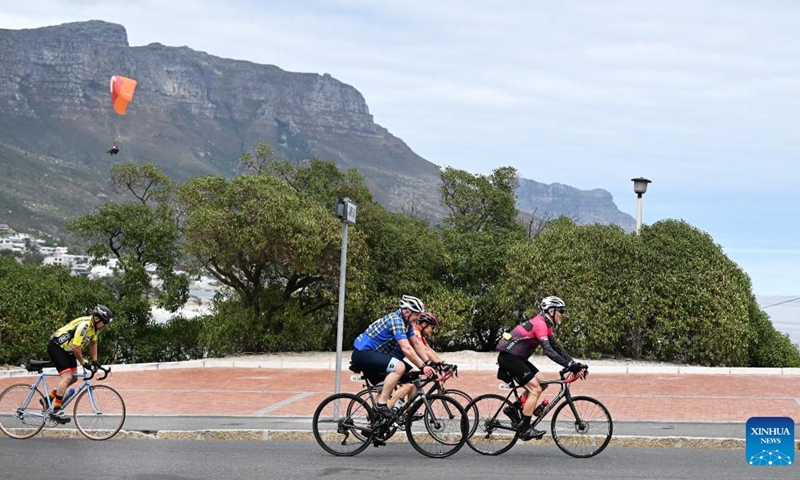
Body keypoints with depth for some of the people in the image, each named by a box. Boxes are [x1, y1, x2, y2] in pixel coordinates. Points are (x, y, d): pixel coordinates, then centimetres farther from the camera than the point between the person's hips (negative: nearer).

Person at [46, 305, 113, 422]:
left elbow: (93, 344, 12)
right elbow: (76, 347, -29)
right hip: (56, 346, -10)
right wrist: (83, 363, -18)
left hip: (66, 349, 10)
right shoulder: (84, 325, -29)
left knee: (73, 378, 10)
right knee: (67, 377, -20)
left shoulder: (94, 326, 1)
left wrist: (94, 362, 8)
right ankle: (56, 411, -22)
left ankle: (48, 399, 20)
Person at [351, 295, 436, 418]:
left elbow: (416, 343, 10)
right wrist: (422, 367, -26)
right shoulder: (396, 320, -21)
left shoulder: (406, 322, 9)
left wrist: (429, 363, 1)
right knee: (399, 367, -28)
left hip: (371, 355, 11)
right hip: (362, 353, -11)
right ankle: (381, 404, -21)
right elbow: (406, 349, -27)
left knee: (387, 387, 20)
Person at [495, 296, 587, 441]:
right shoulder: (540, 324, -18)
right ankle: (525, 429, -8)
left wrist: (575, 364, 2)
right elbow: (548, 351, -27)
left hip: (516, 357, 10)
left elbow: (557, 348, 13)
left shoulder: (547, 326, 13)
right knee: (535, 389, -11)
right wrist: (570, 366, -29)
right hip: (509, 357, -10)